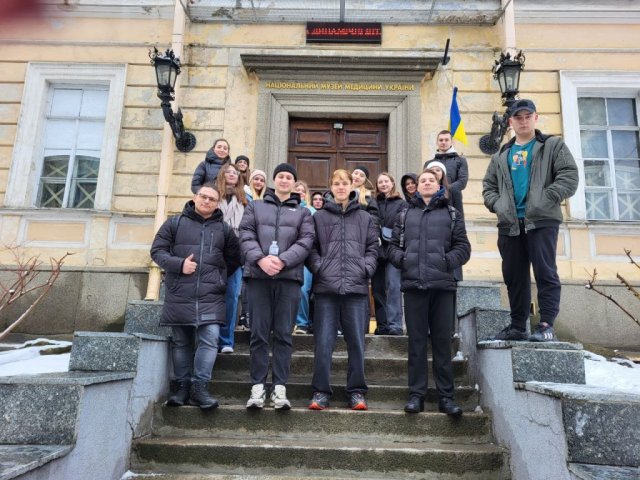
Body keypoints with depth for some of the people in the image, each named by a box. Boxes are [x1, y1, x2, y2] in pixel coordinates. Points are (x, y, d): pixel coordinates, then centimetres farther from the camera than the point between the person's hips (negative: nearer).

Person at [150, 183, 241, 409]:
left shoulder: (224, 229, 12)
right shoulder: (175, 223, 8)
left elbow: (234, 258, 21)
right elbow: (157, 251, 4)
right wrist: (179, 265, -11)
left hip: (211, 296, 0)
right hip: (179, 295, 0)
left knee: (209, 340, -10)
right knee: (180, 342, 8)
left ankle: (199, 387, -2)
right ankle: (182, 387, 18)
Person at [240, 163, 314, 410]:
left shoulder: (303, 212, 17)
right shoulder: (255, 207, 18)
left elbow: (305, 242, 2)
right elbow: (246, 236, 5)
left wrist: (282, 260, -14)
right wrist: (260, 259, -13)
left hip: (289, 278, 0)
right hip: (258, 276, 0)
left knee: (284, 334, 0)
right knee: (259, 333, 0)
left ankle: (279, 388, 5)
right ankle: (258, 387, 6)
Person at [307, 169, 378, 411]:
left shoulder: (365, 218, 15)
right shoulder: (319, 217, 12)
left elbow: (373, 248, 13)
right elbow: (311, 247, 8)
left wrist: (365, 268, -3)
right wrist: (319, 267, -7)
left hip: (356, 287, 1)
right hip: (326, 287, -1)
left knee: (356, 342, 4)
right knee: (323, 342, 0)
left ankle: (357, 391, 15)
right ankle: (321, 391, 10)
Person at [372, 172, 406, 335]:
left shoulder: (401, 204, 6)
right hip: (376, 251, 4)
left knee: (393, 286, -11)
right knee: (378, 288, 5)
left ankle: (395, 324, -10)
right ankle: (381, 324, 13)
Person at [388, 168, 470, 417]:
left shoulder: (452, 214, 14)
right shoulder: (404, 215, 17)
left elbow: (463, 247, 6)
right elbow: (393, 246, 12)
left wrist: (447, 261, -10)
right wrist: (402, 259, -7)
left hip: (442, 284, -1)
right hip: (413, 284, 1)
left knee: (442, 341, 3)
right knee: (416, 341, 4)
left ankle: (446, 396, 11)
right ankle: (417, 394, 11)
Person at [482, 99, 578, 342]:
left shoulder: (553, 146, 8)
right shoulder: (501, 155, 20)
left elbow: (569, 177, -3)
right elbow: (488, 185, 20)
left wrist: (545, 200, -14)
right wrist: (496, 204, 1)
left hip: (542, 221, -4)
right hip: (509, 224, 5)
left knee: (545, 273, -7)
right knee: (514, 277, 8)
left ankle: (546, 325, -2)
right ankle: (518, 326, 17)